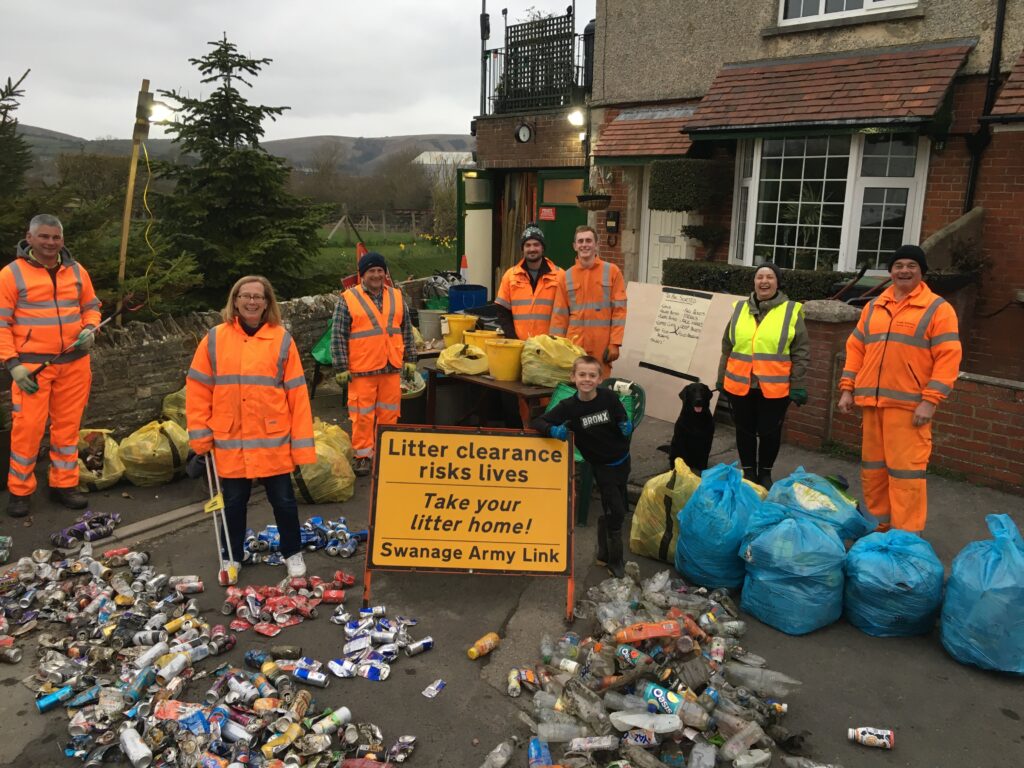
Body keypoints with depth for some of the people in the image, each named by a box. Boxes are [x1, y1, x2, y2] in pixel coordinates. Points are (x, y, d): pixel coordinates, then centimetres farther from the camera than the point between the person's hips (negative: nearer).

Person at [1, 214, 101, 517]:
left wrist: (89, 329, -3)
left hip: (74, 363, 4)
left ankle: (64, 484, 23)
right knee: (27, 427, -1)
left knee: (68, 425, 10)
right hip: (32, 365, -4)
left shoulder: (76, 271, 8)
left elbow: (91, 306, 19)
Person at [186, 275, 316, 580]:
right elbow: (197, 389, 4)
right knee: (234, 502, 14)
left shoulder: (281, 339, -2)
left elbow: (297, 394, -3)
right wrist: (201, 435, -1)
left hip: (274, 441, -1)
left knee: (283, 500, 9)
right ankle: (232, 557, 33)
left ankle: (293, 553, 29)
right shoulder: (215, 338, 1)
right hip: (229, 442, 1)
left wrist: (302, 444, -5)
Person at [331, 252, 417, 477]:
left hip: (391, 368, 4)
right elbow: (338, 337, -4)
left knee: (389, 413, 10)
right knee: (362, 414, 2)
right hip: (362, 371, -4)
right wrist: (342, 368, -8)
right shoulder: (348, 300, -2)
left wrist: (410, 360, 10)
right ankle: (363, 455, 15)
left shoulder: (396, 297, 10)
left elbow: (407, 331, 15)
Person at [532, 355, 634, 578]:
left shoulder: (609, 397, -14)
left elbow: (624, 423, -2)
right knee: (616, 512, -4)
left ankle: (604, 554, 39)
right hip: (602, 466, -3)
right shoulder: (568, 406, -18)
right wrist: (554, 431, -38)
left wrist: (627, 427, -25)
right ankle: (614, 561, 18)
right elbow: (537, 422, -19)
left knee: (610, 510, 17)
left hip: (622, 460, 3)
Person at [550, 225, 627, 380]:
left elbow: (619, 309, 0)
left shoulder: (612, 271, 3)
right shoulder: (566, 276, 8)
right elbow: (560, 314, 8)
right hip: (573, 346, 2)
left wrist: (615, 343, -7)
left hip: (602, 346, -2)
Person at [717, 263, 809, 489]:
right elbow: (727, 348, 14)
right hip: (740, 385, 3)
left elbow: (801, 352, -1)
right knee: (745, 431, 13)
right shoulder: (740, 309, 8)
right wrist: (721, 379, 13)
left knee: (769, 432, 7)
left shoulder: (791, 311, -1)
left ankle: (765, 473, 28)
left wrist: (797, 386, -5)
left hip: (775, 388, -3)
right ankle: (748, 472, 30)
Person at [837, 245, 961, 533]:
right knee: (872, 466, 12)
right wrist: (847, 388, 9)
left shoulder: (938, 309, -1)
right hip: (871, 401, 6)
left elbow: (948, 357, -8)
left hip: (909, 404, -5)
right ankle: (877, 525, 27)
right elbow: (856, 348, 17)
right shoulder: (873, 308, 15)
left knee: (905, 468, -6)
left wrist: (930, 400, -15)